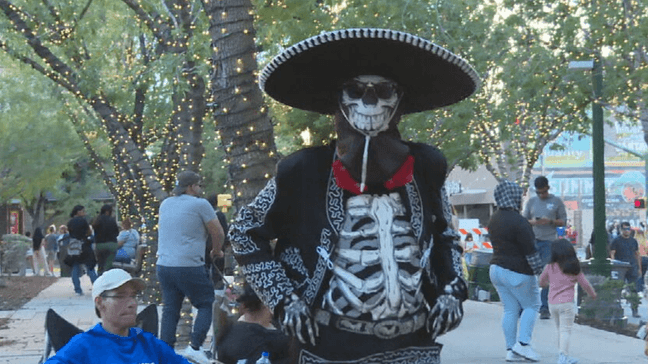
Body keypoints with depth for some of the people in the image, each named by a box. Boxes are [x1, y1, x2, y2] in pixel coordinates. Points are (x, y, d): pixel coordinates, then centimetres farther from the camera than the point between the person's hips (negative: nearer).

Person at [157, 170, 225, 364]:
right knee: (206, 304, 6)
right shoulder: (200, 204, -5)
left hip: (163, 265, 6)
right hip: (189, 266, -6)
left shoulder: (165, 204, 14)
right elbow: (218, 233, -2)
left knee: (170, 310, 11)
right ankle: (194, 347, -6)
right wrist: (216, 251, 16)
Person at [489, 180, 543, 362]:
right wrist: (538, 270, -11)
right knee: (531, 305, 6)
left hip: (496, 269, 8)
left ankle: (510, 350, 8)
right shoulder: (518, 221, -19)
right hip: (518, 273, -8)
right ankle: (523, 343, -3)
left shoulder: (494, 219, 9)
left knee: (510, 310, 10)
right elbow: (530, 250, -17)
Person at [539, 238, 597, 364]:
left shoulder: (549, 267, 2)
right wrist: (593, 294, 23)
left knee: (560, 329, 15)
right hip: (566, 303, -4)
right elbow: (585, 284, 5)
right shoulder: (574, 269, -3)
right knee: (565, 330, -3)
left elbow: (541, 281, 17)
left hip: (552, 303, 4)